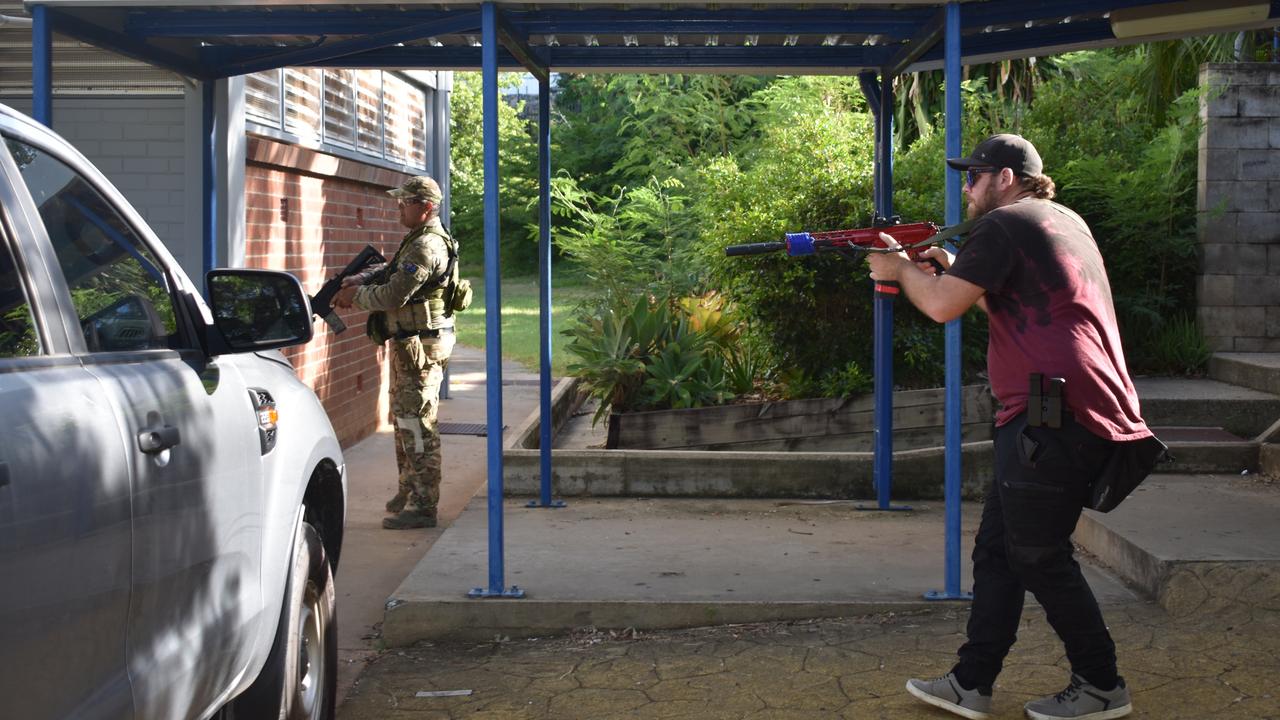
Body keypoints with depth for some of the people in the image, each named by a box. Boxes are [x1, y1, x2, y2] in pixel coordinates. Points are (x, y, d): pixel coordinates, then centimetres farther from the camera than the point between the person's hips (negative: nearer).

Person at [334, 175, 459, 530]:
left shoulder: (426, 246, -20)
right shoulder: (417, 240, 15)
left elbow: (394, 295, -23)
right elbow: (392, 272, 23)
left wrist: (356, 296, -8)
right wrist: (361, 279, 5)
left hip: (420, 347, -11)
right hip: (408, 344, 11)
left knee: (417, 423, -8)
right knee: (404, 418, 18)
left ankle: (423, 506, -4)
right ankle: (408, 493, 29)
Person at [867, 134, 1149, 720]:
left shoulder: (1003, 225, -9)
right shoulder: (1065, 221, 20)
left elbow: (943, 306, -12)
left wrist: (902, 269, 6)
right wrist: (954, 269, 21)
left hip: (1054, 418, -10)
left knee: (1040, 558, -1)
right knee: (996, 550, 12)